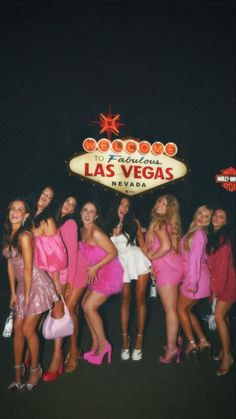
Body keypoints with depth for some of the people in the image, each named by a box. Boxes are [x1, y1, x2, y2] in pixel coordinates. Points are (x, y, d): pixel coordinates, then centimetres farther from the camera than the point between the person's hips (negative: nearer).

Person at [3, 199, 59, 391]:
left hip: (36, 284, -7)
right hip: (22, 285, 8)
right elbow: (11, 264, 9)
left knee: (28, 330, -2)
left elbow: (28, 269, -17)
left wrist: (27, 296, -11)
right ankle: (19, 368, 27)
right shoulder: (9, 235, 6)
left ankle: (35, 369, 18)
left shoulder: (25, 236, -19)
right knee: (18, 329, 11)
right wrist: (13, 293, 10)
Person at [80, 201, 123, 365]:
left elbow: (113, 252, -20)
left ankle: (103, 344, 7)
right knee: (86, 305, 7)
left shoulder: (96, 233, -21)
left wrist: (95, 267, -20)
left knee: (89, 307, -8)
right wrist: (92, 269, 6)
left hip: (109, 273, -9)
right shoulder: (83, 231, 5)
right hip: (99, 274, 9)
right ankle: (96, 345, 18)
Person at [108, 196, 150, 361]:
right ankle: (125, 337, 11)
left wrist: (151, 263, 2)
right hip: (122, 263, 1)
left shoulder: (134, 223, 7)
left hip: (138, 259, -1)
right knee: (125, 300, 5)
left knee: (140, 299, 0)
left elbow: (143, 243, 6)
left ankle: (139, 338, 6)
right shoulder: (110, 226, 7)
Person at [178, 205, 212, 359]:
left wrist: (192, 281, -23)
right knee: (187, 310, 17)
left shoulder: (199, 233, -15)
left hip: (196, 276, -8)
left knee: (181, 308, 6)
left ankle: (192, 344, 10)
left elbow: (195, 258, -20)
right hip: (193, 276, 8)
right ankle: (203, 341, 20)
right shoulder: (194, 232, 13)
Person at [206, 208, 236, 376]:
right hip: (218, 283, 7)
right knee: (222, 316, 10)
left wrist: (217, 287, -14)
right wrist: (213, 286, 5)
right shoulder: (212, 236, 11)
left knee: (219, 317, -10)